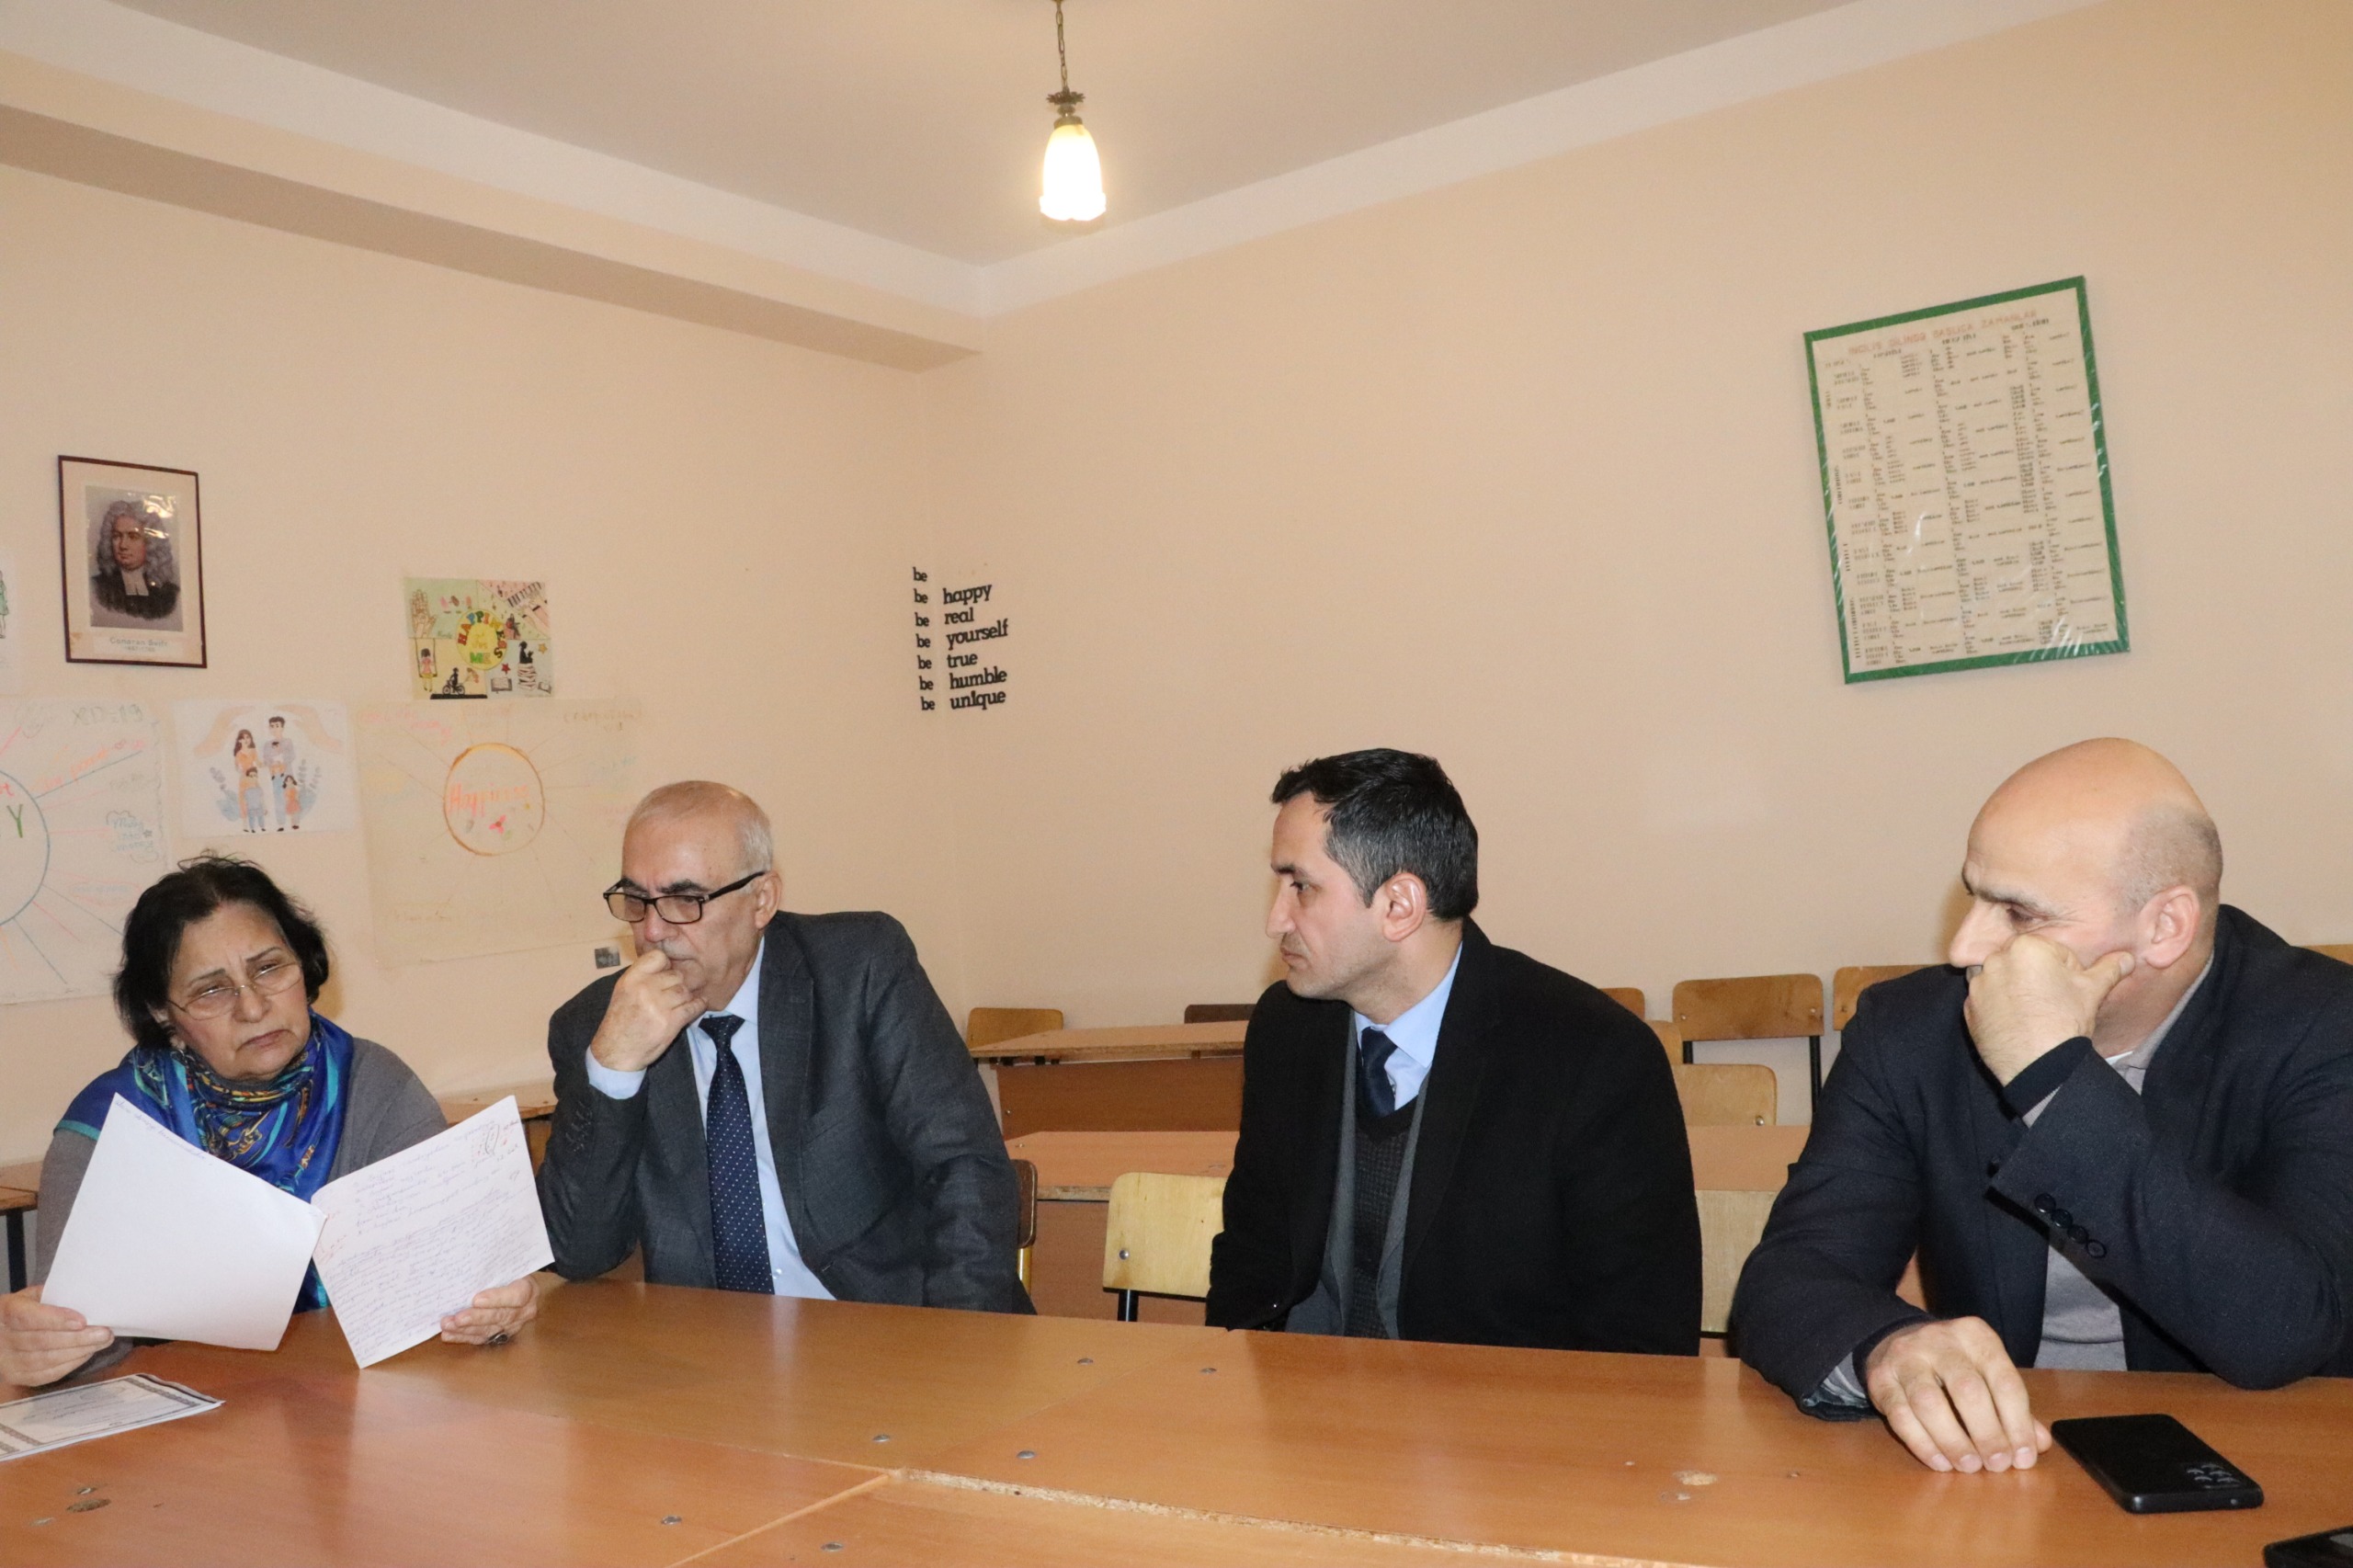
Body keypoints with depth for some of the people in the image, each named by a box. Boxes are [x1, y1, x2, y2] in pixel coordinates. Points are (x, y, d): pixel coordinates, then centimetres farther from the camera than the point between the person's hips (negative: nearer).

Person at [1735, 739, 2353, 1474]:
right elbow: (1786, 1277, -12)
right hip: (1990, 1455, 2)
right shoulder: (1909, 1032, -5)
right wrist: (1884, 1345, -34)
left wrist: (2053, 1077, -28)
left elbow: (2286, 1333, -23)